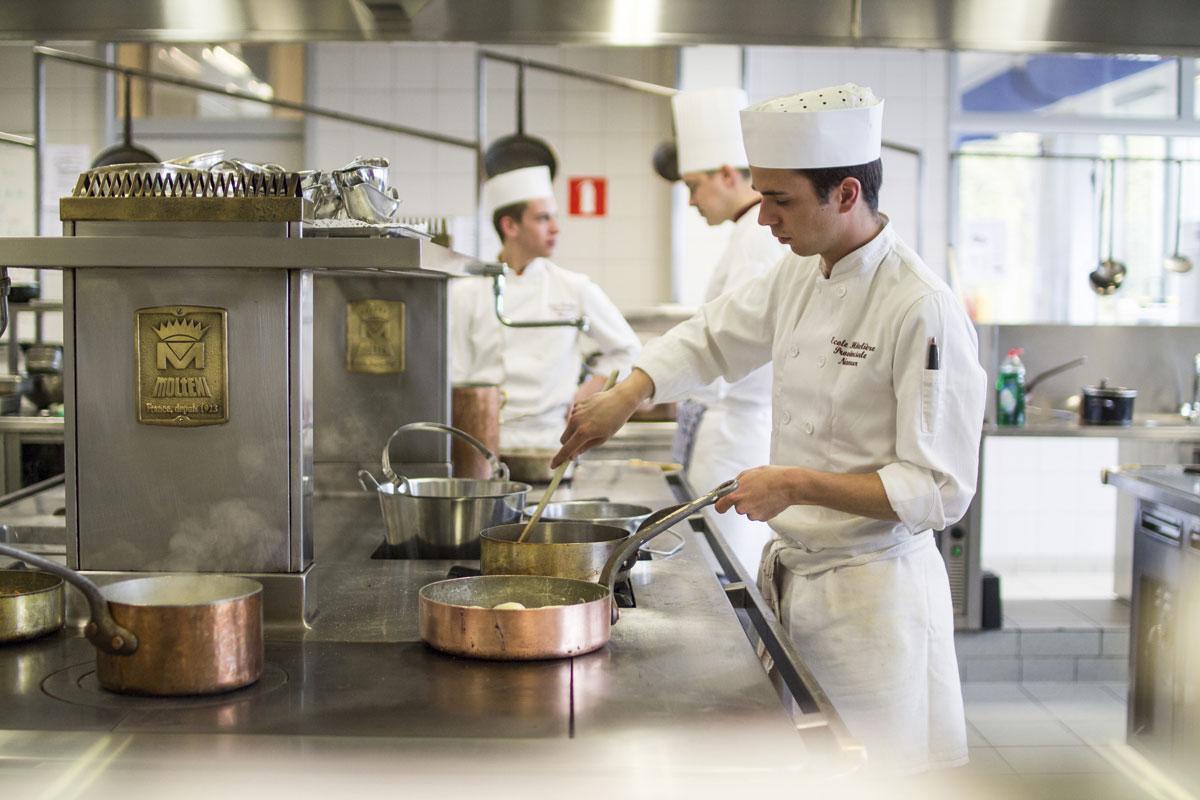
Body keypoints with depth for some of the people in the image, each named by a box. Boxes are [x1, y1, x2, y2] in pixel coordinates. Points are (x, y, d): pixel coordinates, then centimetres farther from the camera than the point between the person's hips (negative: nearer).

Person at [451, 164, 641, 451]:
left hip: (549, 438, 1)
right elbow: (454, 382, 4)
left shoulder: (575, 288, 7)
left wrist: (579, 400, 6)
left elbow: (625, 351, 15)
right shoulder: (467, 293, 3)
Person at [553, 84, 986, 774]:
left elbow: (940, 491, -20)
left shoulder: (923, 309, -20)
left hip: (871, 587, -7)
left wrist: (798, 486, -26)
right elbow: (714, 337, 21)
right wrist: (626, 394, 5)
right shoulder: (799, 278, 4)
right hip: (790, 575, 7)